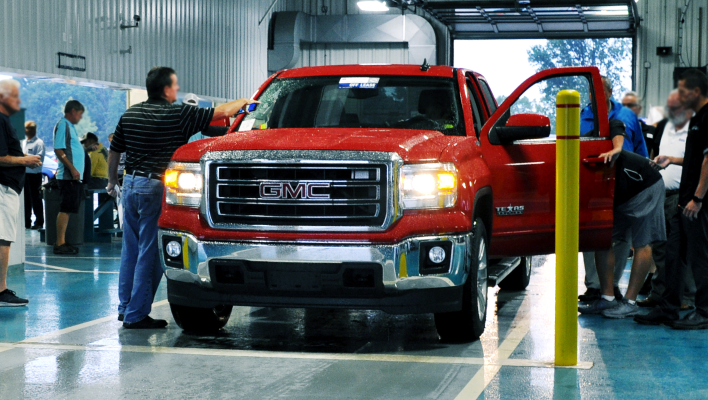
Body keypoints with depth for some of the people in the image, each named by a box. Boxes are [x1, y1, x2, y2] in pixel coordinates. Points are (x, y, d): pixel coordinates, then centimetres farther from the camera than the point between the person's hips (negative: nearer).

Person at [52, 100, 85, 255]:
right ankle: (60, 244, -10)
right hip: (68, 176, -10)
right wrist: (72, 168, -21)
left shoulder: (69, 126, 20)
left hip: (74, 176, 10)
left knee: (67, 209, 11)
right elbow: (58, 150, -18)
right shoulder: (62, 125, -10)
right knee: (65, 209, -10)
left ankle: (62, 242, 15)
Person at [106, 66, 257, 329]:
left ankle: (125, 307, 22)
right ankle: (136, 315, -2)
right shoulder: (178, 114, -10)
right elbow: (223, 112, -6)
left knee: (131, 249, 15)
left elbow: (114, 152, 15)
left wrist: (112, 182, 29)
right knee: (149, 253, -3)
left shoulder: (130, 114, 9)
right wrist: (243, 102, 12)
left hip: (130, 184, 7)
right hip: (154, 188, -7)